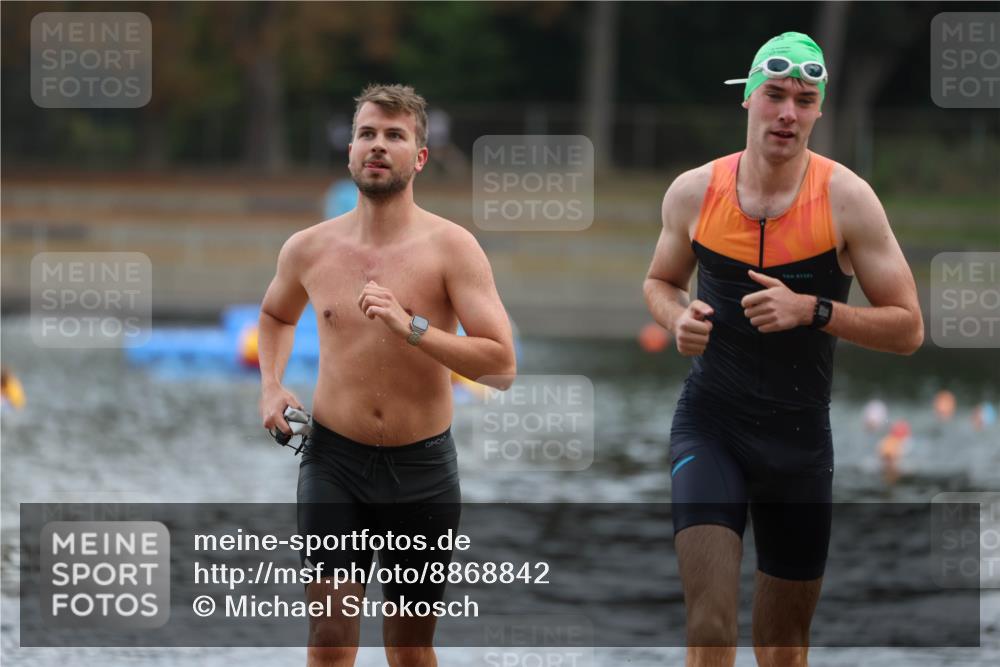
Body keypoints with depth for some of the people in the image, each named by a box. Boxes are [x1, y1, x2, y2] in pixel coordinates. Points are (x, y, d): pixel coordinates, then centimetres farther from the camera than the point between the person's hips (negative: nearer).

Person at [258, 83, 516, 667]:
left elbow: (501, 367, -15)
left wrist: (411, 327, -25)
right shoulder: (309, 249, 2)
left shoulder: (450, 248, -8)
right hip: (334, 460, 1)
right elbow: (276, 314, 26)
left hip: (422, 467, -1)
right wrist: (271, 385, 8)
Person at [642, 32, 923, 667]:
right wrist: (678, 317, -5)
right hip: (709, 424, 0)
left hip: (801, 438, 0)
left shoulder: (845, 198, -8)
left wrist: (811, 310, -21)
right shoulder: (693, 192, -2)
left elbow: (907, 328, -7)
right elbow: (660, 281, 18)